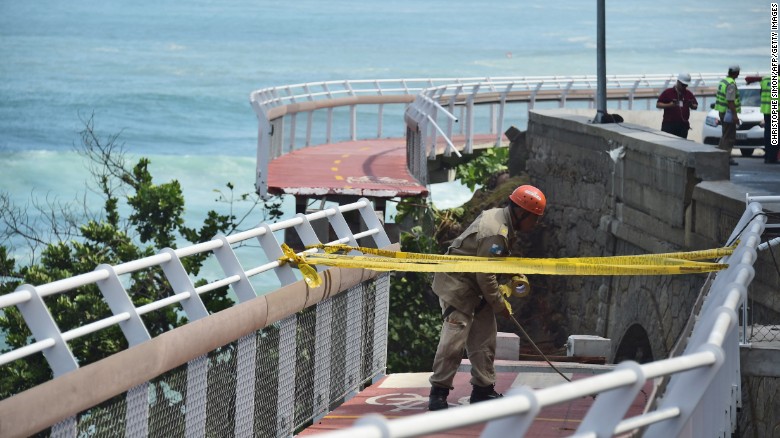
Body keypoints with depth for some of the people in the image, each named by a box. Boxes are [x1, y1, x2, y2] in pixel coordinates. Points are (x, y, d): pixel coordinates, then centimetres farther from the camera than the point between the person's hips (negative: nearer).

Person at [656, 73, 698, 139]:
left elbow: (695, 106, 19)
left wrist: (691, 105, -5)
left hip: (683, 125, 3)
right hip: (669, 124, -3)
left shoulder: (689, 94, 12)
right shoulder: (668, 92, 2)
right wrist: (669, 105, -15)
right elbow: (658, 104, 1)